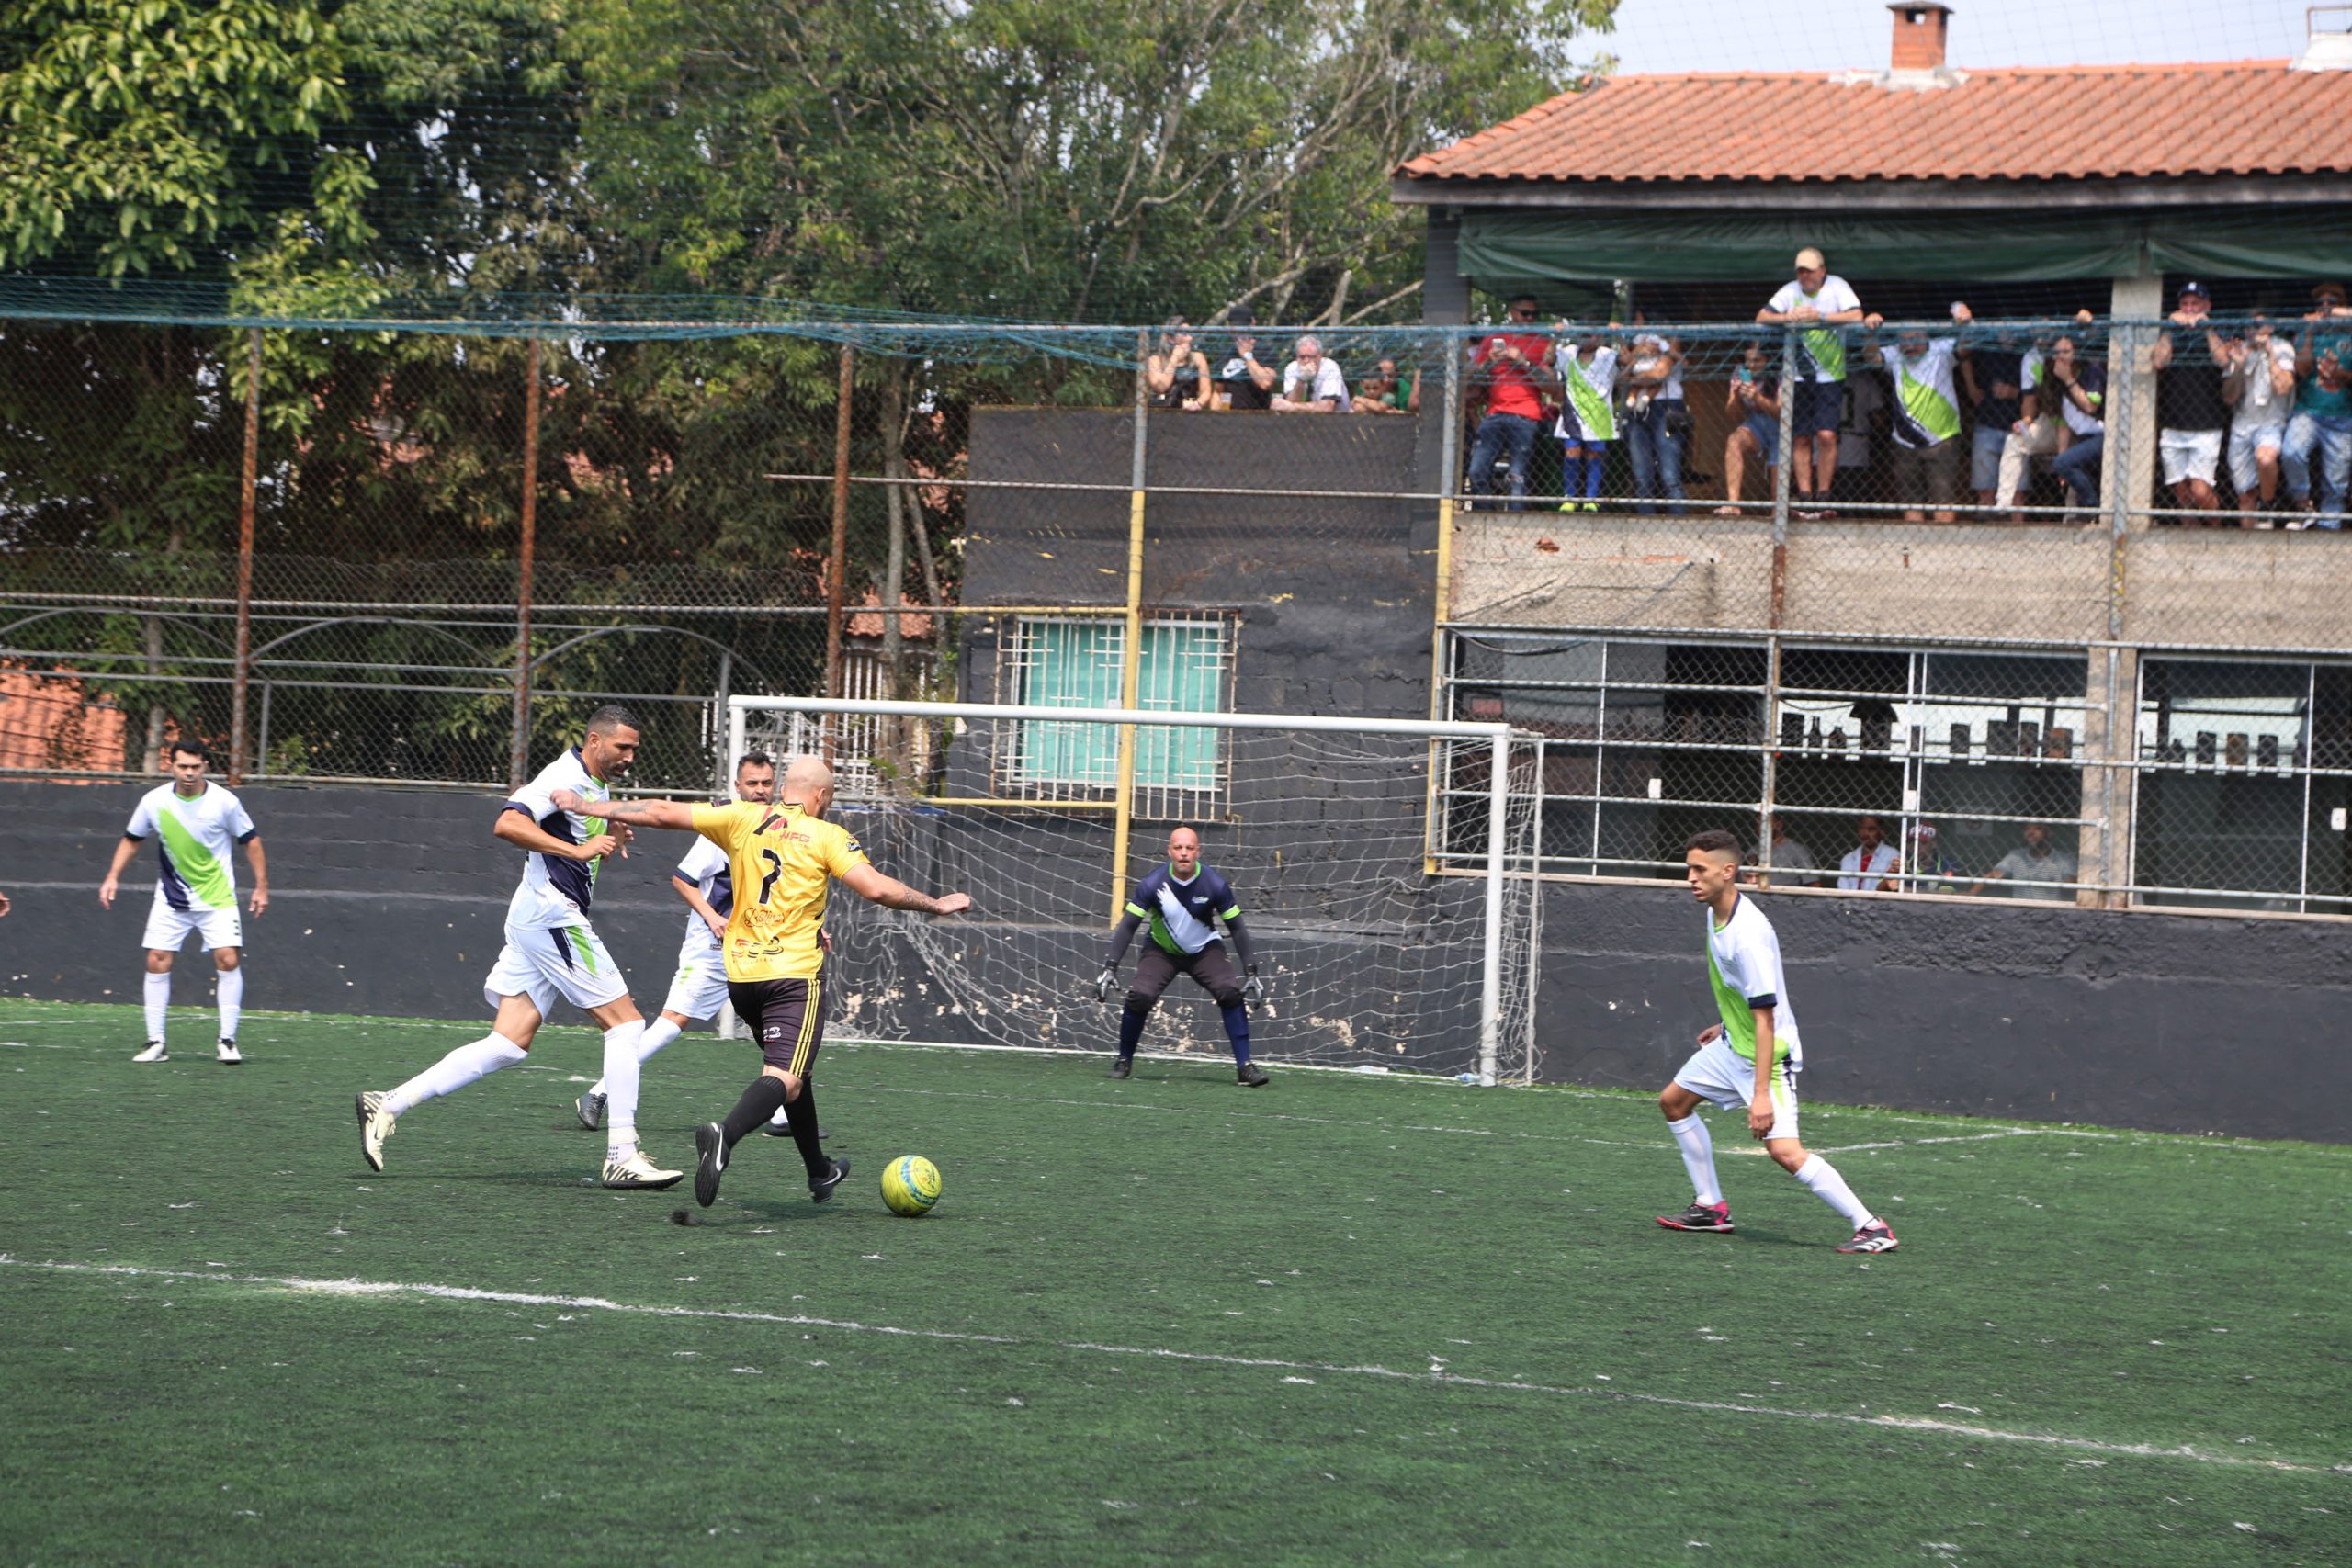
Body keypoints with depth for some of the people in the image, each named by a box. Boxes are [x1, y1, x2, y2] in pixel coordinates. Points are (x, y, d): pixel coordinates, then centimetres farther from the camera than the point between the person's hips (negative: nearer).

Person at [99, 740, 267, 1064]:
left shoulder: (224, 802, -12)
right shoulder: (154, 802, -7)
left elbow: (251, 841, 0)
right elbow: (131, 840, 9)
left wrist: (261, 887, -2)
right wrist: (112, 877, 1)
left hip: (218, 898, -2)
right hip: (171, 899, 2)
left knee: (228, 959, -13)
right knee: (157, 962, -5)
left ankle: (227, 1042, -4)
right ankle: (155, 1043, 3)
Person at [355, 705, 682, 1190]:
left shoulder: (598, 787, 19)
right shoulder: (565, 777, -13)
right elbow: (507, 824, -25)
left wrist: (609, 838, 12)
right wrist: (576, 849, -29)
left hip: (536, 921, 10)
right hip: (552, 912, -10)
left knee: (510, 1043, 4)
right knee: (625, 1022, -7)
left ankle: (389, 1105, 1)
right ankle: (621, 1157, -7)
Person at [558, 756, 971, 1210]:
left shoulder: (742, 819, 8)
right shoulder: (827, 836, -2)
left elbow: (662, 812, 7)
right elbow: (877, 888, -12)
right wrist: (937, 905, 1)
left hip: (741, 975, 6)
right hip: (796, 974, -6)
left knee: (791, 1069, 23)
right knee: (785, 1079, -14)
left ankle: (818, 1171, 37)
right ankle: (725, 1134, -44)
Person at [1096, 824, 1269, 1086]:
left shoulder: (1215, 885, -20)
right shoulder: (1153, 883, -22)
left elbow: (1237, 928, -11)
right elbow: (1128, 925, -17)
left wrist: (1251, 973, -13)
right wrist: (1110, 967, -24)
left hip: (1205, 949, 0)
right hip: (1162, 950, 0)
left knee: (1230, 993, -22)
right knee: (1139, 996, -21)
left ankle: (1244, 1066, -14)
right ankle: (1123, 1061, 3)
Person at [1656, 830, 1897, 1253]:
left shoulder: (1750, 935, -29)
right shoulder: (1716, 912, 0)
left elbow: (1764, 1017, -30)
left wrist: (1762, 1094, -33)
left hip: (1769, 1052, -10)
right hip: (1733, 1044, 10)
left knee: (1785, 1151, -21)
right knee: (1673, 1102, 19)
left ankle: (1871, 1227, -16)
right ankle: (1711, 1207, 28)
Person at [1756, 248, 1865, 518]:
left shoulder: (1837, 286, -3)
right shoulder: (1790, 291, 6)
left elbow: (1856, 316, -16)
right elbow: (1762, 317, 1)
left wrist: (1819, 316, -22)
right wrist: (1788, 317, -18)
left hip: (1829, 376, -3)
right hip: (1798, 375, 3)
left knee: (1826, 435, -13)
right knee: (1802, 438, 1)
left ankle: (1823, 495, -5)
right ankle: (1804, 496, 5)